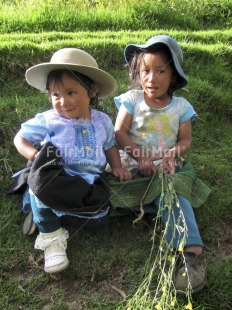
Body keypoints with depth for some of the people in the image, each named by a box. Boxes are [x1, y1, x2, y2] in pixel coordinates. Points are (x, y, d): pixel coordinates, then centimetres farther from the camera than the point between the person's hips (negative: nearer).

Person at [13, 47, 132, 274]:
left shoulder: (102, 121, 7)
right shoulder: (47, 120, -2)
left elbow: (110, 146, 20)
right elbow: (20, 138, 6)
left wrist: (117, 167, 3)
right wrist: (35, 155, -15)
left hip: (91, 183, 3)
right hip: (57, 180, -2)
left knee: (100, 216, -20)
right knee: (41, 179, -35)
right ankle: (50, 235, -13)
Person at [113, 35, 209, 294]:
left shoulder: (180, 106, 4)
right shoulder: (131, 99, 1)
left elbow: (185, 139, 8)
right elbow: (119, 132, -6)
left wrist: (176, 151, -17)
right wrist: (141, 158, -18)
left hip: (165, 167, -1)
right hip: (131, 163, 2)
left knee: (172, 194, -29)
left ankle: (192, 250, -32)